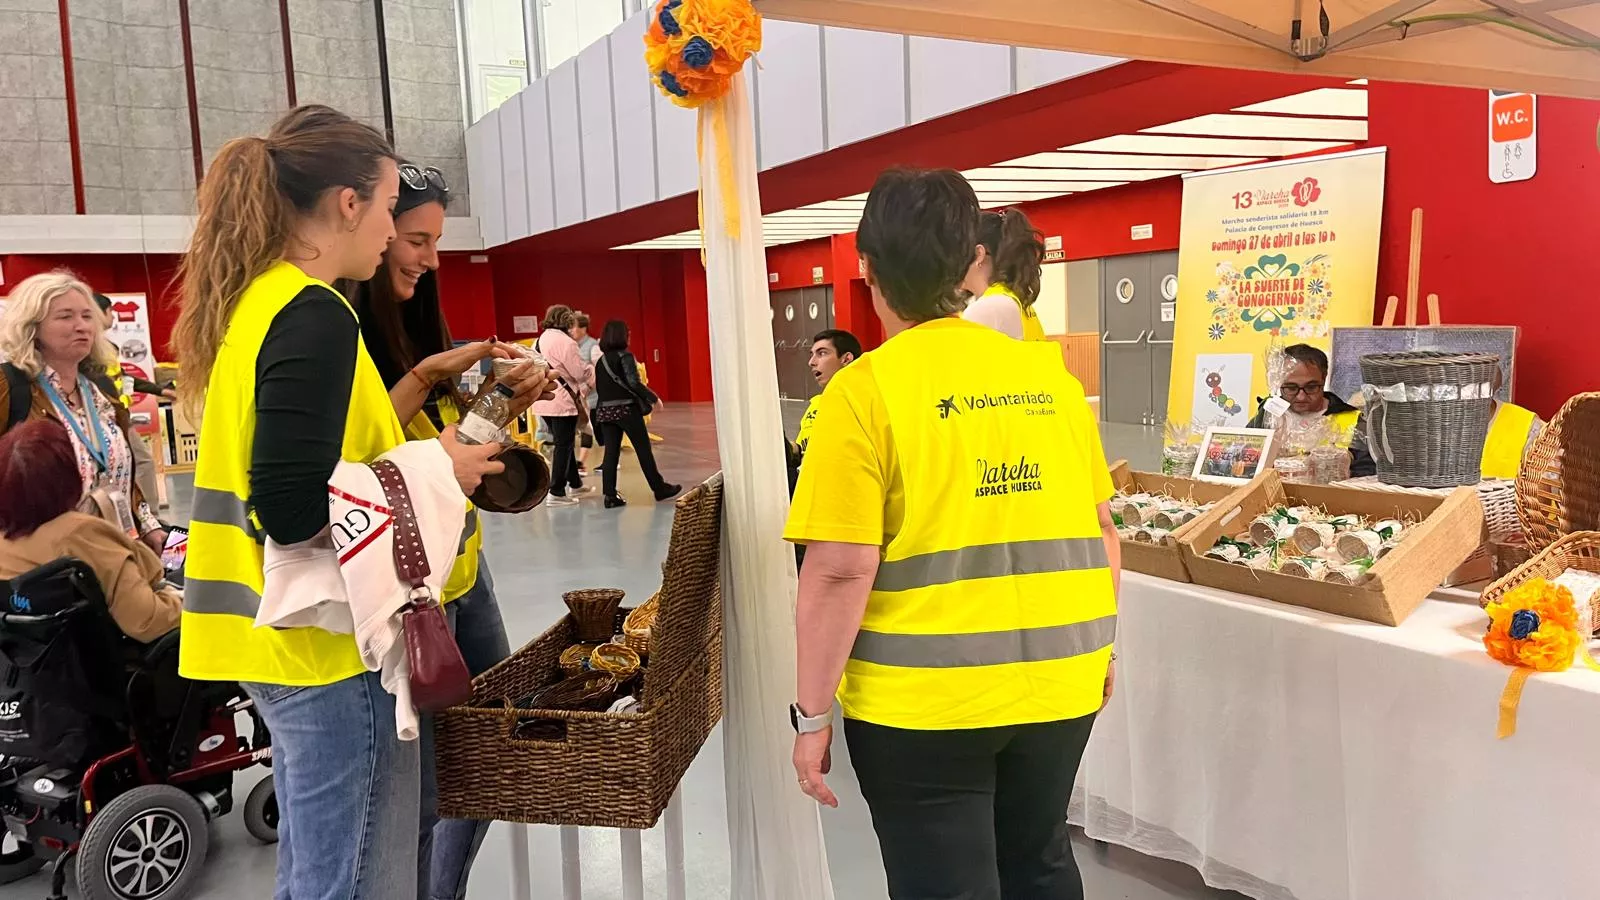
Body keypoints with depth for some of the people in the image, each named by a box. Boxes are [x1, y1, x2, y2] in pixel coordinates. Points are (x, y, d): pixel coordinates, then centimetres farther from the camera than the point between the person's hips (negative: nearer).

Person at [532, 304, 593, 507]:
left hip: (543, 402, 8)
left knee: (564, 443, 20)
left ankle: (575, 483, 32)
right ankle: (556, 494, -1)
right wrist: (593, 368, 10)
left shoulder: (538, 342, 13)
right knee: (564, 446, -1)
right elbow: (581, 373, -13)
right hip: (562, 402, -8)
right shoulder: (565, 342, -13)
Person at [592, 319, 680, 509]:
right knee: (644, 449, 6)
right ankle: (660, 489, 16)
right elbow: (634, 383, -18)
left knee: (611, 452, 5)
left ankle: (610, 496, 1)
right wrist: (654, 398, -12)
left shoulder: (601, 360, 10)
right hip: (626, 409, -5)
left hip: (605, 410, 6)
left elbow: (598, 388, 11)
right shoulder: (625, 356, -9)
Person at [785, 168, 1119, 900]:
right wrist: (1102, 647, 22)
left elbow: (841, 571, -17)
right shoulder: (1049, 374, 2)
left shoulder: (866, 389, -13)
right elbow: (1100, 528, 9)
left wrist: (811, 712, -7)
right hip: (1058, 682, 5)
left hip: (924, 699, -5)